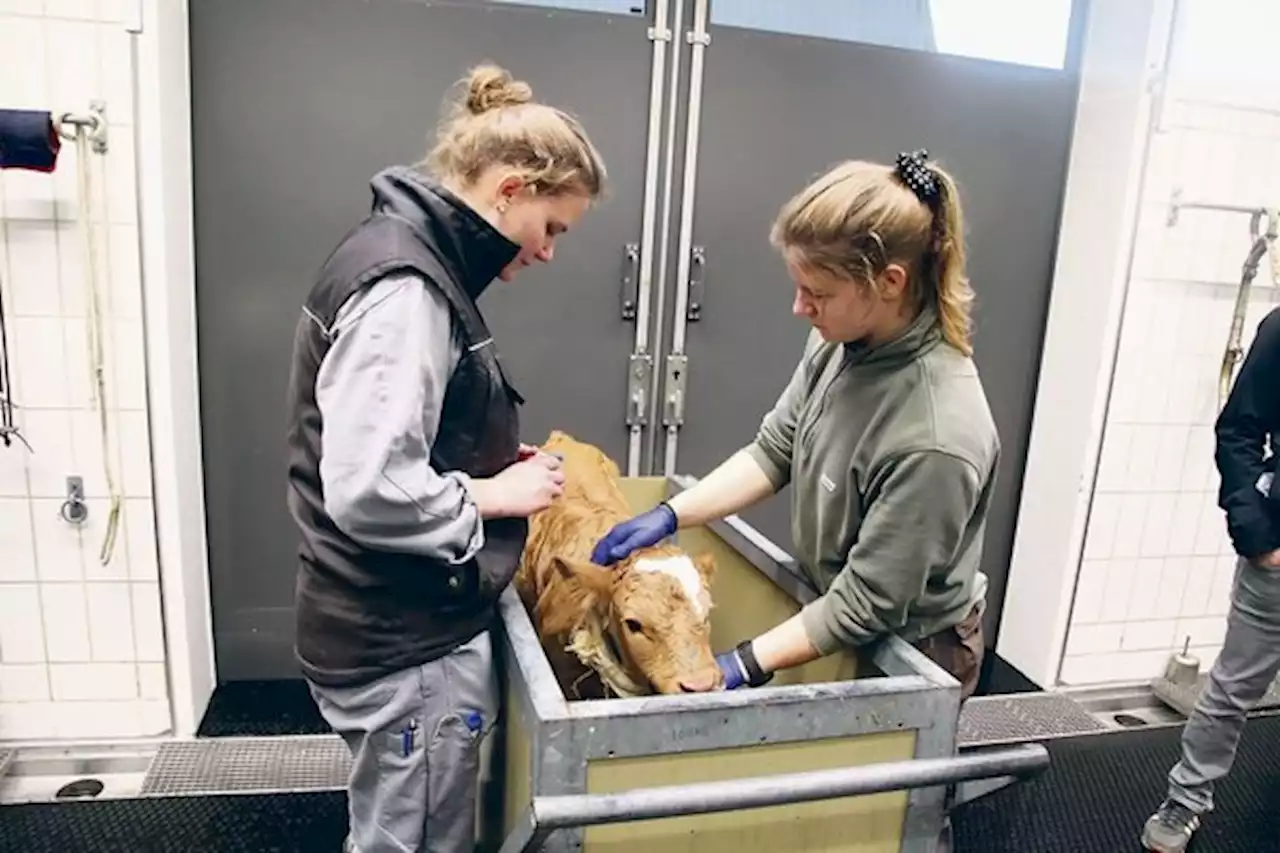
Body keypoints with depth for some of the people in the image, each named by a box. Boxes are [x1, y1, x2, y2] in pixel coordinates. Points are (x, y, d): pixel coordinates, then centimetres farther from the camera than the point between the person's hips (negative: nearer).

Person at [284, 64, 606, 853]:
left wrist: (491, 460, 5)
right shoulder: (405, 290, -22)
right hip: (407, 641, -10)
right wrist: (491, 495, -15)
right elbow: (367, 492, -30)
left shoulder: (407, 256, 10)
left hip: (400, 627, 10)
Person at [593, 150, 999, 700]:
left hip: (911, 657, -6)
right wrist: (669, 515, -12)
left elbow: (867, 605, -26)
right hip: (832, 612, 6)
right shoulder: (840, 343, -15)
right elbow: (773, 452, -3)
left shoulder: (935, 441, -35)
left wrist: (743, 665, -22)